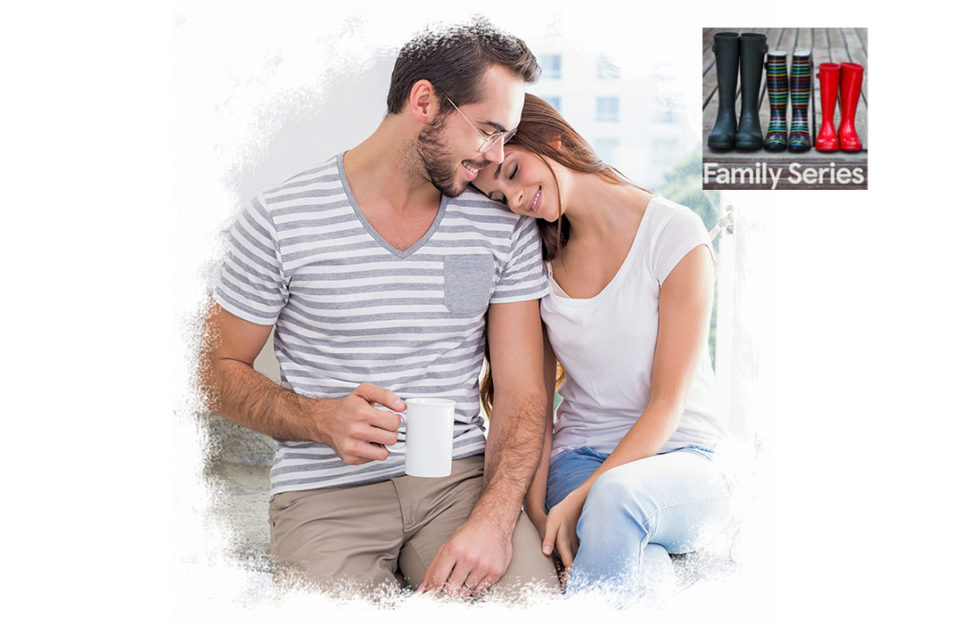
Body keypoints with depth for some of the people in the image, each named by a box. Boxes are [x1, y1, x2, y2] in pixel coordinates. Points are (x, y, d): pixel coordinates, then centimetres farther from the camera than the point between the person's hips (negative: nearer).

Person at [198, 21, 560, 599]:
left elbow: (522, 392, 1)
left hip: (461, 478, 3)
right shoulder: (280, 220, -3)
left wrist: (493, 521, -16)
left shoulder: (506, 225, 4)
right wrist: (322, 419, -16)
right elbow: (220, 371, 4)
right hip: (327, 490, -2)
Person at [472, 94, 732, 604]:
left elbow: (668, 403, -11)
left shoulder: (674, 234, -7)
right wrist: (537, 510, -12)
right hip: (575, 460, 2)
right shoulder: (538, 261, 8)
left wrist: (579, 500, -21)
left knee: (616, 492, -39)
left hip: (676, 458, -2)